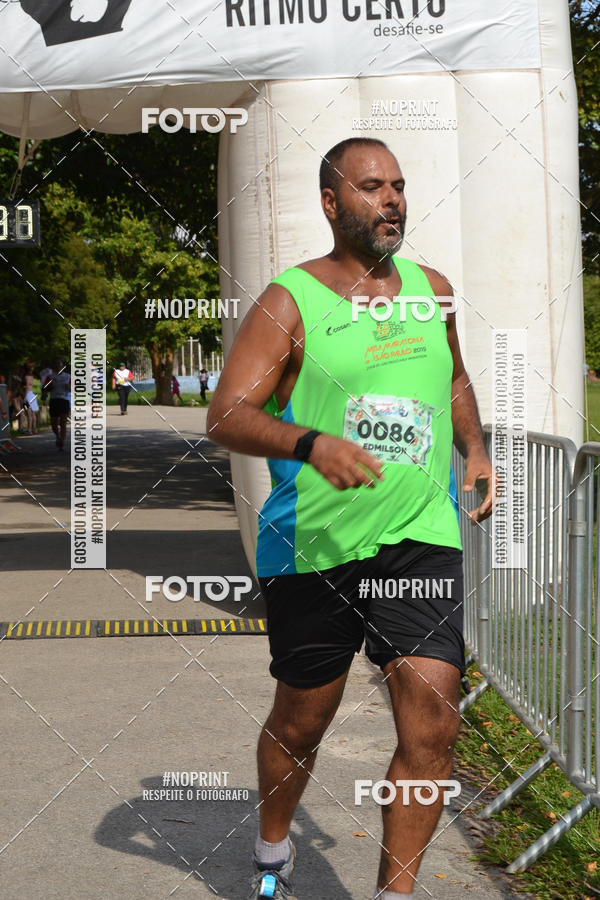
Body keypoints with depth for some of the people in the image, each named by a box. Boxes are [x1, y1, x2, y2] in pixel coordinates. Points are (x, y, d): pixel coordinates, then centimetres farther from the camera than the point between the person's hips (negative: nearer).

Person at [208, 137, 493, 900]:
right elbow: (225, 415, -14)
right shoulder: (289, 302, -5)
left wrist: (474, 450, 12)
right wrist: (312, 444, -31)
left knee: (431, 727, -8)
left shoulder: (432, 291, 11)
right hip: (313, 546, -3)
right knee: (300, 721, 13)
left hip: (422, 537, 3)